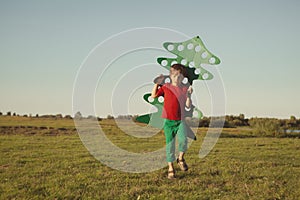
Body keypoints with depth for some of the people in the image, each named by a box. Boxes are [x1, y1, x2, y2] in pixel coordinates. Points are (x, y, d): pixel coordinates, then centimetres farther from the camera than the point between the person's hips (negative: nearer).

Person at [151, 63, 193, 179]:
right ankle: (170, 168, 16)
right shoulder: (166, 87, 3)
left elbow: (188, 106, 0)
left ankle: (181, 159, 5)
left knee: (183, 140, -23)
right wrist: (157, 83, -2)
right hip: (168, 121, 0)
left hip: (180, 121, 0)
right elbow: (153, 95, 3)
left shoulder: (185, 89, 3)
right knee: (170, 144, 3)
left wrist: (189, 95, -14)